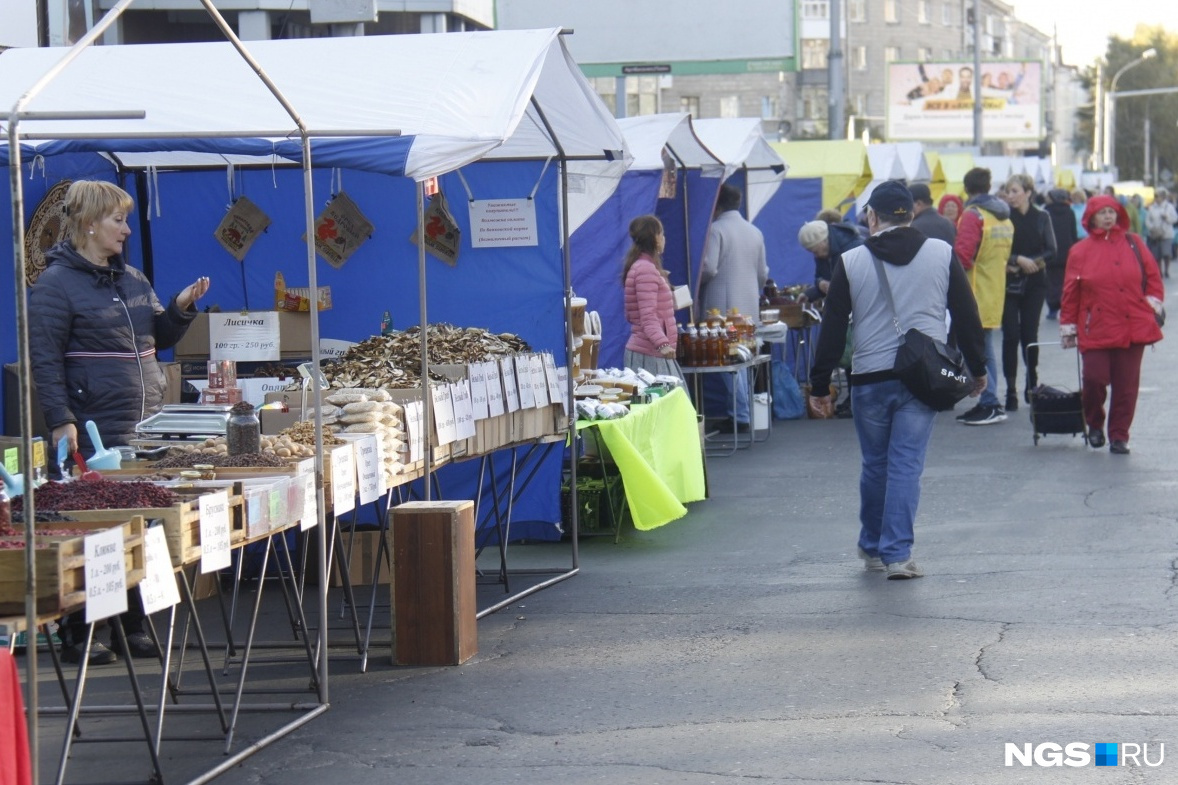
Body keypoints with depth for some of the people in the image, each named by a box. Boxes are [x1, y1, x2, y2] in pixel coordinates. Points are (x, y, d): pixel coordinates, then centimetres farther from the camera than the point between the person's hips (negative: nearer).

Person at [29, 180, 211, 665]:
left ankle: (136, 626, 17)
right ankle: (76, 636, 2)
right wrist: (60, 421, -17)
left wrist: (181, 308, 6)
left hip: (146, 424, 7)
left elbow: (159, 338, 25)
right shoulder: (57, 284, -6)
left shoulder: (131, 278, 17)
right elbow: (44, 359, -9)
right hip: (96, 430, -7)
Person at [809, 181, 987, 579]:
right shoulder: (942, 254, 3)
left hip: (870, 379, 0)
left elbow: (833, 326, 1)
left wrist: (821, 384, 7)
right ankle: (897, 553, -7)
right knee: (907, 464, -1)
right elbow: (967, 316, 6)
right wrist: (978, 367, 18)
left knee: (874, 465, 14)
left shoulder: (851, 262, 0)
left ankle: (873, 548, 26)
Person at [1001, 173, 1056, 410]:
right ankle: (1011, 390, -2)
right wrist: (1019, 260, -18)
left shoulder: (1041, 218, 3)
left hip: (1034, 284, 1)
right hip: (1009, 284, -1)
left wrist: (1029, 263, -13)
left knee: (1030, 333, 5)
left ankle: (1032, 384, 22)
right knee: (1011, 335, -5)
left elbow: (1051, 252, 0)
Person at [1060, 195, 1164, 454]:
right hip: (1096, 330, -1)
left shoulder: (1133, 244, 9)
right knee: (1094, 378, -10)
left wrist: (1154, 301, 1)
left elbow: (1152, 275, 14)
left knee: (1126, 384, 2)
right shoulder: (1080, 251, 5)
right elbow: (1071, 292, 6)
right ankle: (1094, 424, 18)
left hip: (1132, 327, 2)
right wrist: (1068, 326, 5)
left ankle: (1119, 436, 11)